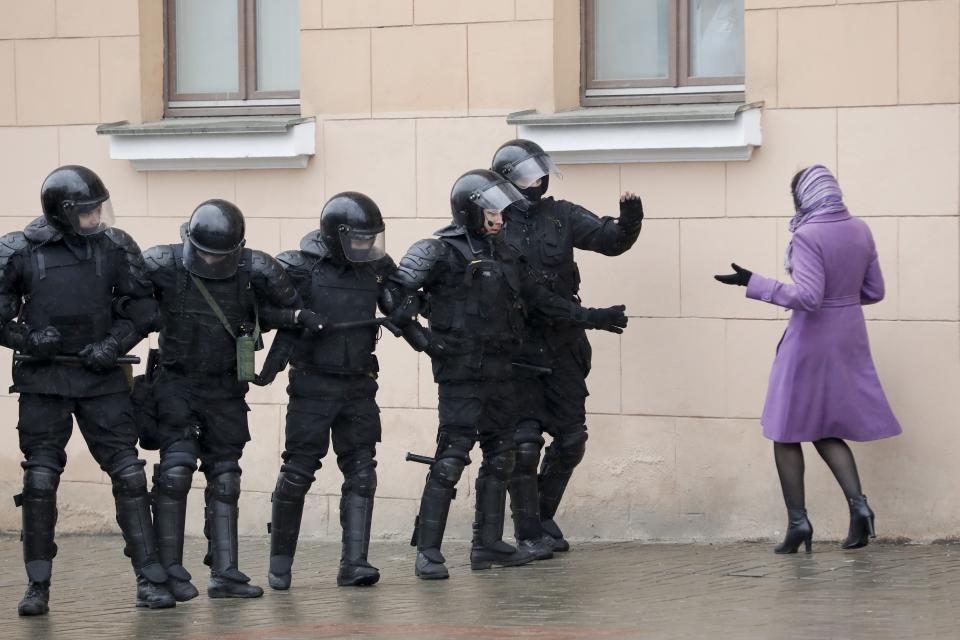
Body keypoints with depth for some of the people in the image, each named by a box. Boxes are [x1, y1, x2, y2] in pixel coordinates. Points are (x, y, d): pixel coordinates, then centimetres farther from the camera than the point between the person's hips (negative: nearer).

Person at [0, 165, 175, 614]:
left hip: (101, 377, 1)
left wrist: (114, 345, -6)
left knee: (128, 472, -3)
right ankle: (38, 586, 10)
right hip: (43, 379, -1)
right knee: (40, 479, 0)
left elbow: (141, 307, 7)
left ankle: (150, 580, 1)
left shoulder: (114, 247, -1)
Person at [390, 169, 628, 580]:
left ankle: (488, 545, 18)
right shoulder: (442, 252, -9)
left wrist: (589, 317, 19)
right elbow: (394, 291, -13)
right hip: (462, 372, -8)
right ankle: (428, 552, -7)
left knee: (500, 456, 10)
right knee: (451, 457, -10)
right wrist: (419, 338, -19)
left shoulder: (502, 252, 14)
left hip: (499, 372, 8)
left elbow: (536, 297, 21)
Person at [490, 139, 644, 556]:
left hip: (563, 348, 5)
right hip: (517, 351, -4)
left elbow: (609, 240, -1)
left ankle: (545, 516, 29)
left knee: (571, 440, 9)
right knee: (524, 443, -5)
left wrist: (628, 224, -21)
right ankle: (528, 534, 7)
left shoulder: (560, 216, 4)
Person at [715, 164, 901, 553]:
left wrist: (753, 283, -20)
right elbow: (874, 291, 9)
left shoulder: (807, 236, -18)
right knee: (827, 431, 16)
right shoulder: (860, 231, 3)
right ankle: (858, 503, -5)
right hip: (849, 338, 7)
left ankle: (798, 521, 6)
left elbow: (807, 298, -25)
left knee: (787, 432, 8)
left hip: (811, 341, -7)